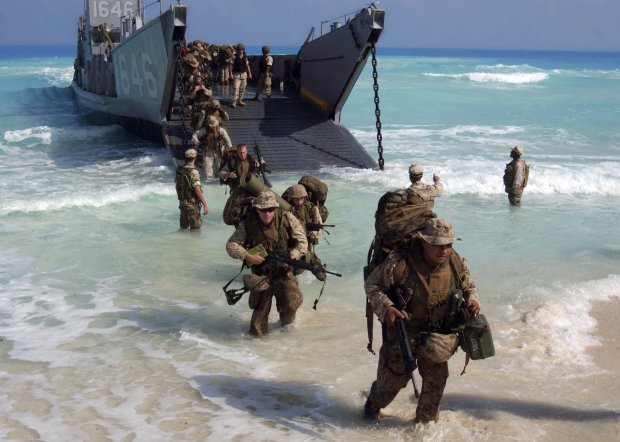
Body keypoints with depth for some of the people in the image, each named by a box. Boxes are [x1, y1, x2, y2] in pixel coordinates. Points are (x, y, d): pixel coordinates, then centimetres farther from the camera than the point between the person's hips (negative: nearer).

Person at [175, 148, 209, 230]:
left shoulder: (179, 170, 3)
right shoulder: (193, 172, -20)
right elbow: (197, 190, -25)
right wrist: (205, 205, -23)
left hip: (182, 201, 7)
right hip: (192, 203, -7)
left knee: (183, 226, 21)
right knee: (196, 227, 2)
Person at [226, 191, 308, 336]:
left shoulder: (287, 219, -9)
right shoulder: (248, 225, -9)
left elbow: (302, 242, -4)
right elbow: (231, 245, -5)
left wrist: (291, 257, -19)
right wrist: (248, 256, -19)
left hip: (283, 272, 0)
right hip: (261, 275, 1)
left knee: (292, 303, -20)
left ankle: (286, 324, 13)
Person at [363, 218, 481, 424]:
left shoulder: (456, 263, -11)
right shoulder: (399, 262, -27)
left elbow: (469, 286, 10)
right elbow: (372, 285, -15)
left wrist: (472, 299, -12)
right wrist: (385, 308, -29)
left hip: (438, 333, 4)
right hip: (402, 331, -3)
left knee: (436, 378, 6)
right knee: (394, 377, 9)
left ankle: (426, 422, 31)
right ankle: (373, 404, 45)